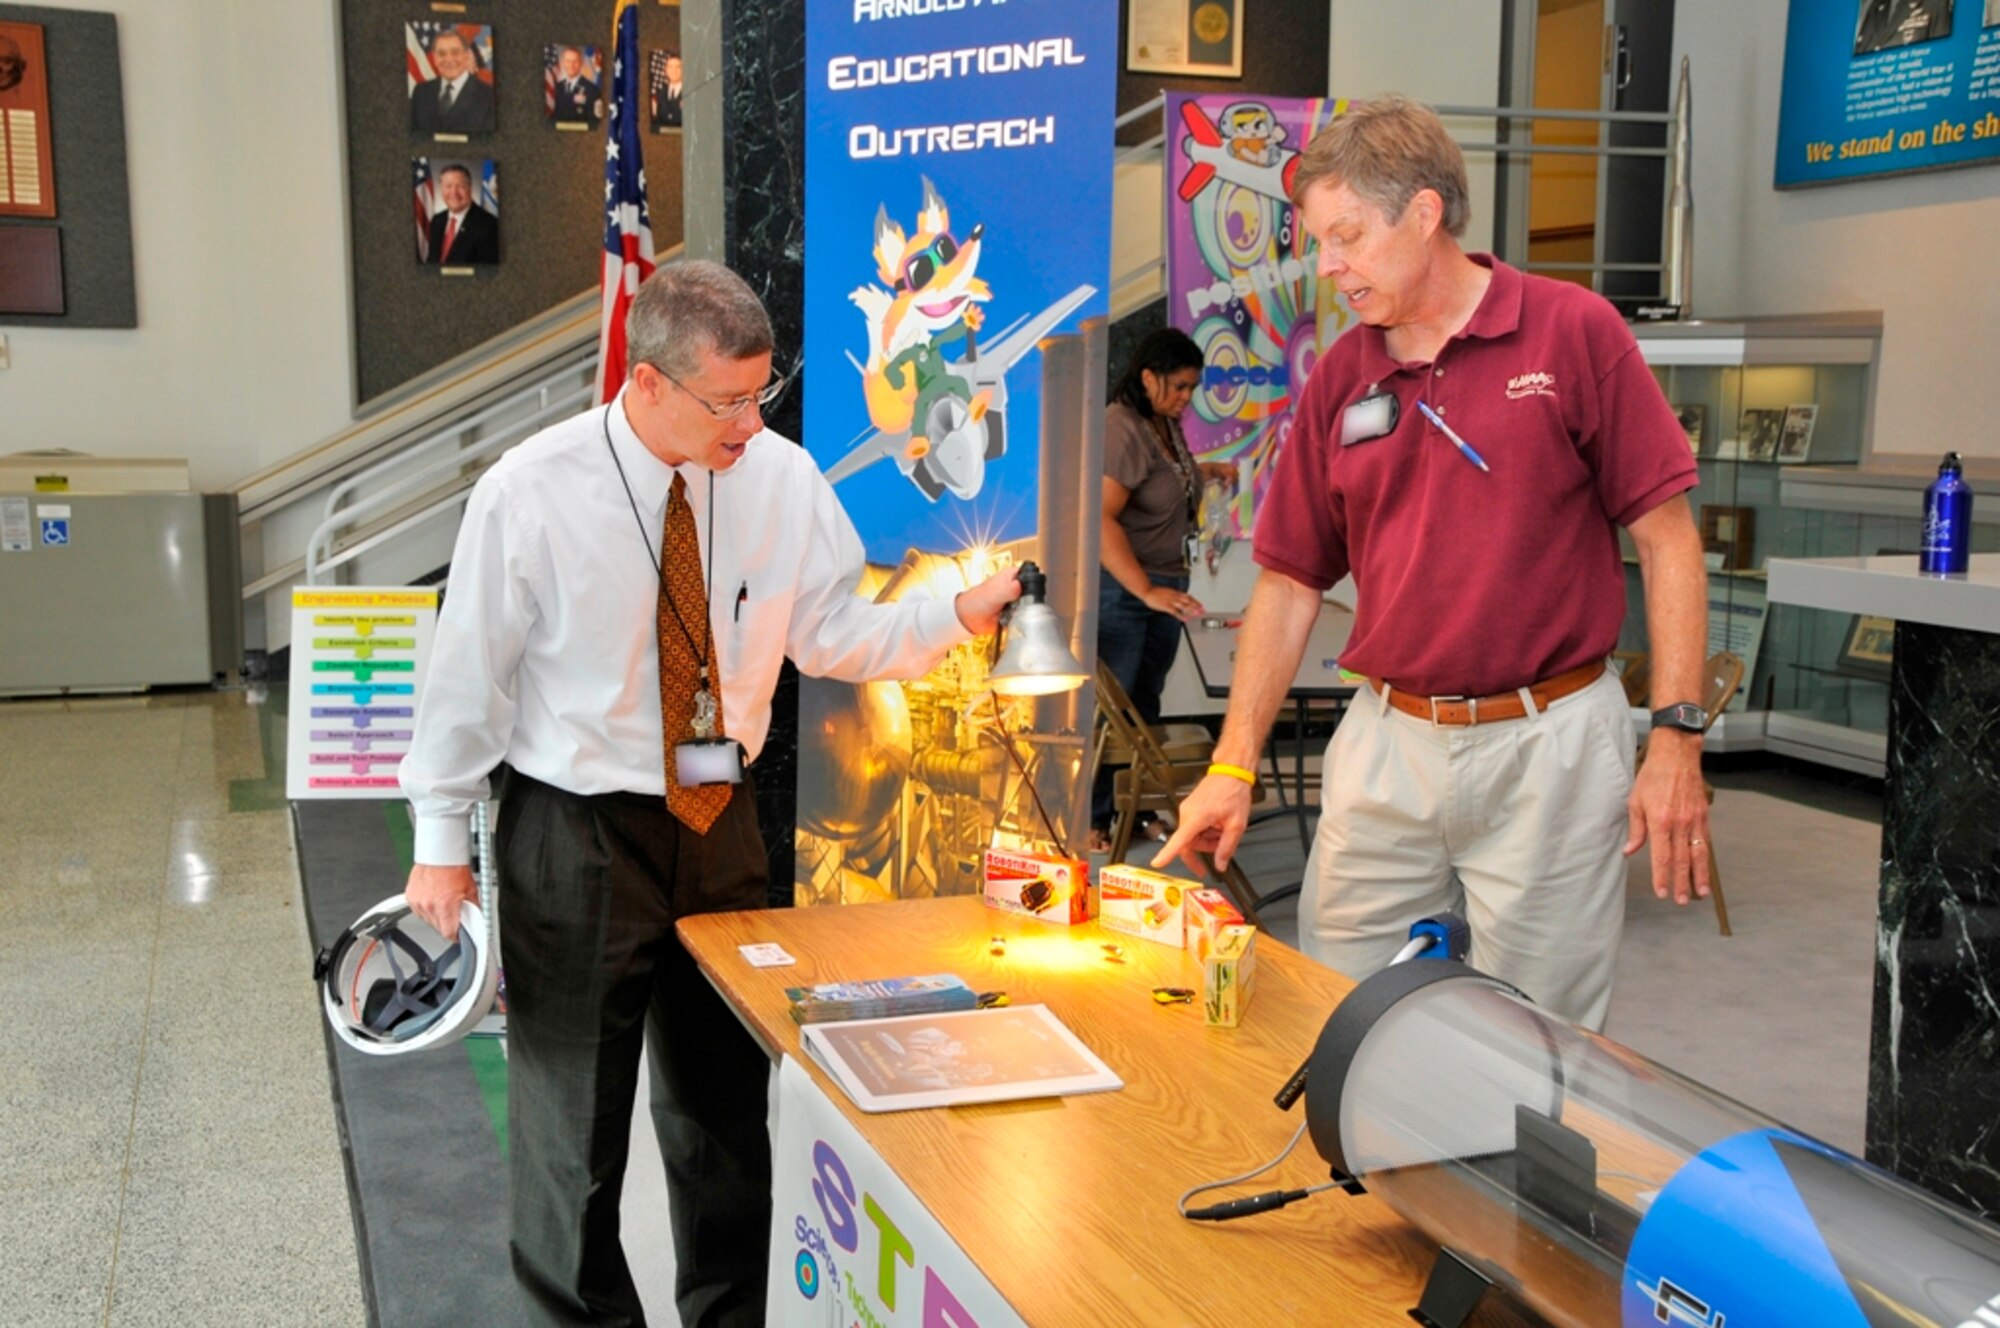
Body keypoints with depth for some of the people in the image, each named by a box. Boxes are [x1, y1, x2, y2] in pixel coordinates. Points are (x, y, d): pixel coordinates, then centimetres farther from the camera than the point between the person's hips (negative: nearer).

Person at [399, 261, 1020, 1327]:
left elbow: (830, 636, 0)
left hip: (720, 824, 4)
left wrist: (961, 614, -15)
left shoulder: (781, 477, -7)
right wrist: (442, 842, -3)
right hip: (575, 838, -3)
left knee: (727, 1100, 17)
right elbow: (469, 673, -7)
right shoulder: (528, 495, -16)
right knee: (572, 1117, 11)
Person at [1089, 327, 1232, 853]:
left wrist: (1207, 471, 12)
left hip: (1165, 583, 9)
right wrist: (1146, 590, -34)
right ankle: (1091, 820, 9)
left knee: (1145, 704, 15)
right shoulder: (1121, 429, -20)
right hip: (1119, 588, -9)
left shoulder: (1166, 424, 8)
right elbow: (1100, 518, -29)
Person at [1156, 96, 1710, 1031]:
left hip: (1546, 745, -3)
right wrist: (1232, 767, 4)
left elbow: (1667, 540, -4)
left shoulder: (1574, 332, -5)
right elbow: (1290, 581, 9)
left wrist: (1676, 739, -10)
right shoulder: (1338, 378, 6)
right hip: (1384, 745, 4)